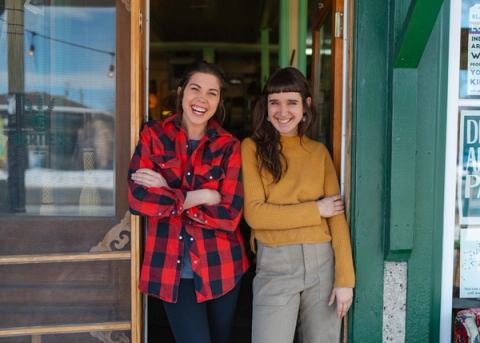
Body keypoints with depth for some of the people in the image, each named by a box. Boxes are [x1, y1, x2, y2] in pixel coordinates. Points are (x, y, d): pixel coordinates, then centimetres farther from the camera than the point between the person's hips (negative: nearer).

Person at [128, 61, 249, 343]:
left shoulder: (229, 146, -4)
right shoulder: (154, 135, -2)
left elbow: (230, 214, -14)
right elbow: (137, 198, -13)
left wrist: (166, 191, -15)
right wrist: (196, 197, -16)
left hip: (220, 267, 2)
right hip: (172, 268, -1)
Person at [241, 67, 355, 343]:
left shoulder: (319, 151, 7)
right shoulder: (253, 148, -1)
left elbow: (337, 217, 2)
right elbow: (255, 214, -10)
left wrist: (345, 277, -6)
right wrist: (316, 210, -7)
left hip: (323, 263, 3)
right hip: (275, 265, -3)